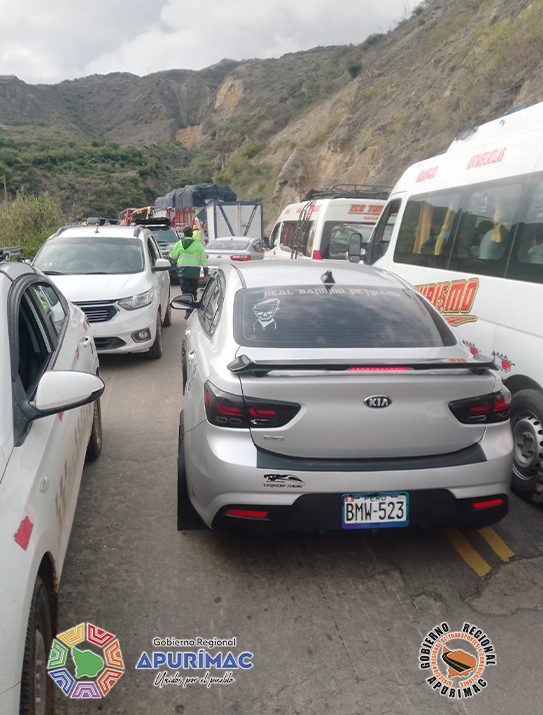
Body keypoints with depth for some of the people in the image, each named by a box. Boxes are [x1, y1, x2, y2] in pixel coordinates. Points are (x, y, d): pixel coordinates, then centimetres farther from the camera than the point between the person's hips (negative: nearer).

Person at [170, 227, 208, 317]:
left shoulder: (179, 244, 3)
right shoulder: (198, 244, 3)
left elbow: (172, 256, 12)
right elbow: (203, 259, 3)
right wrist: (205, 271, 8)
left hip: (183, 271, -1)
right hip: (195, 272, 1)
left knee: (185, 291, -3)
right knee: (193, 291, 11)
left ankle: (188, 311, -15)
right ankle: (193, 309, 18)